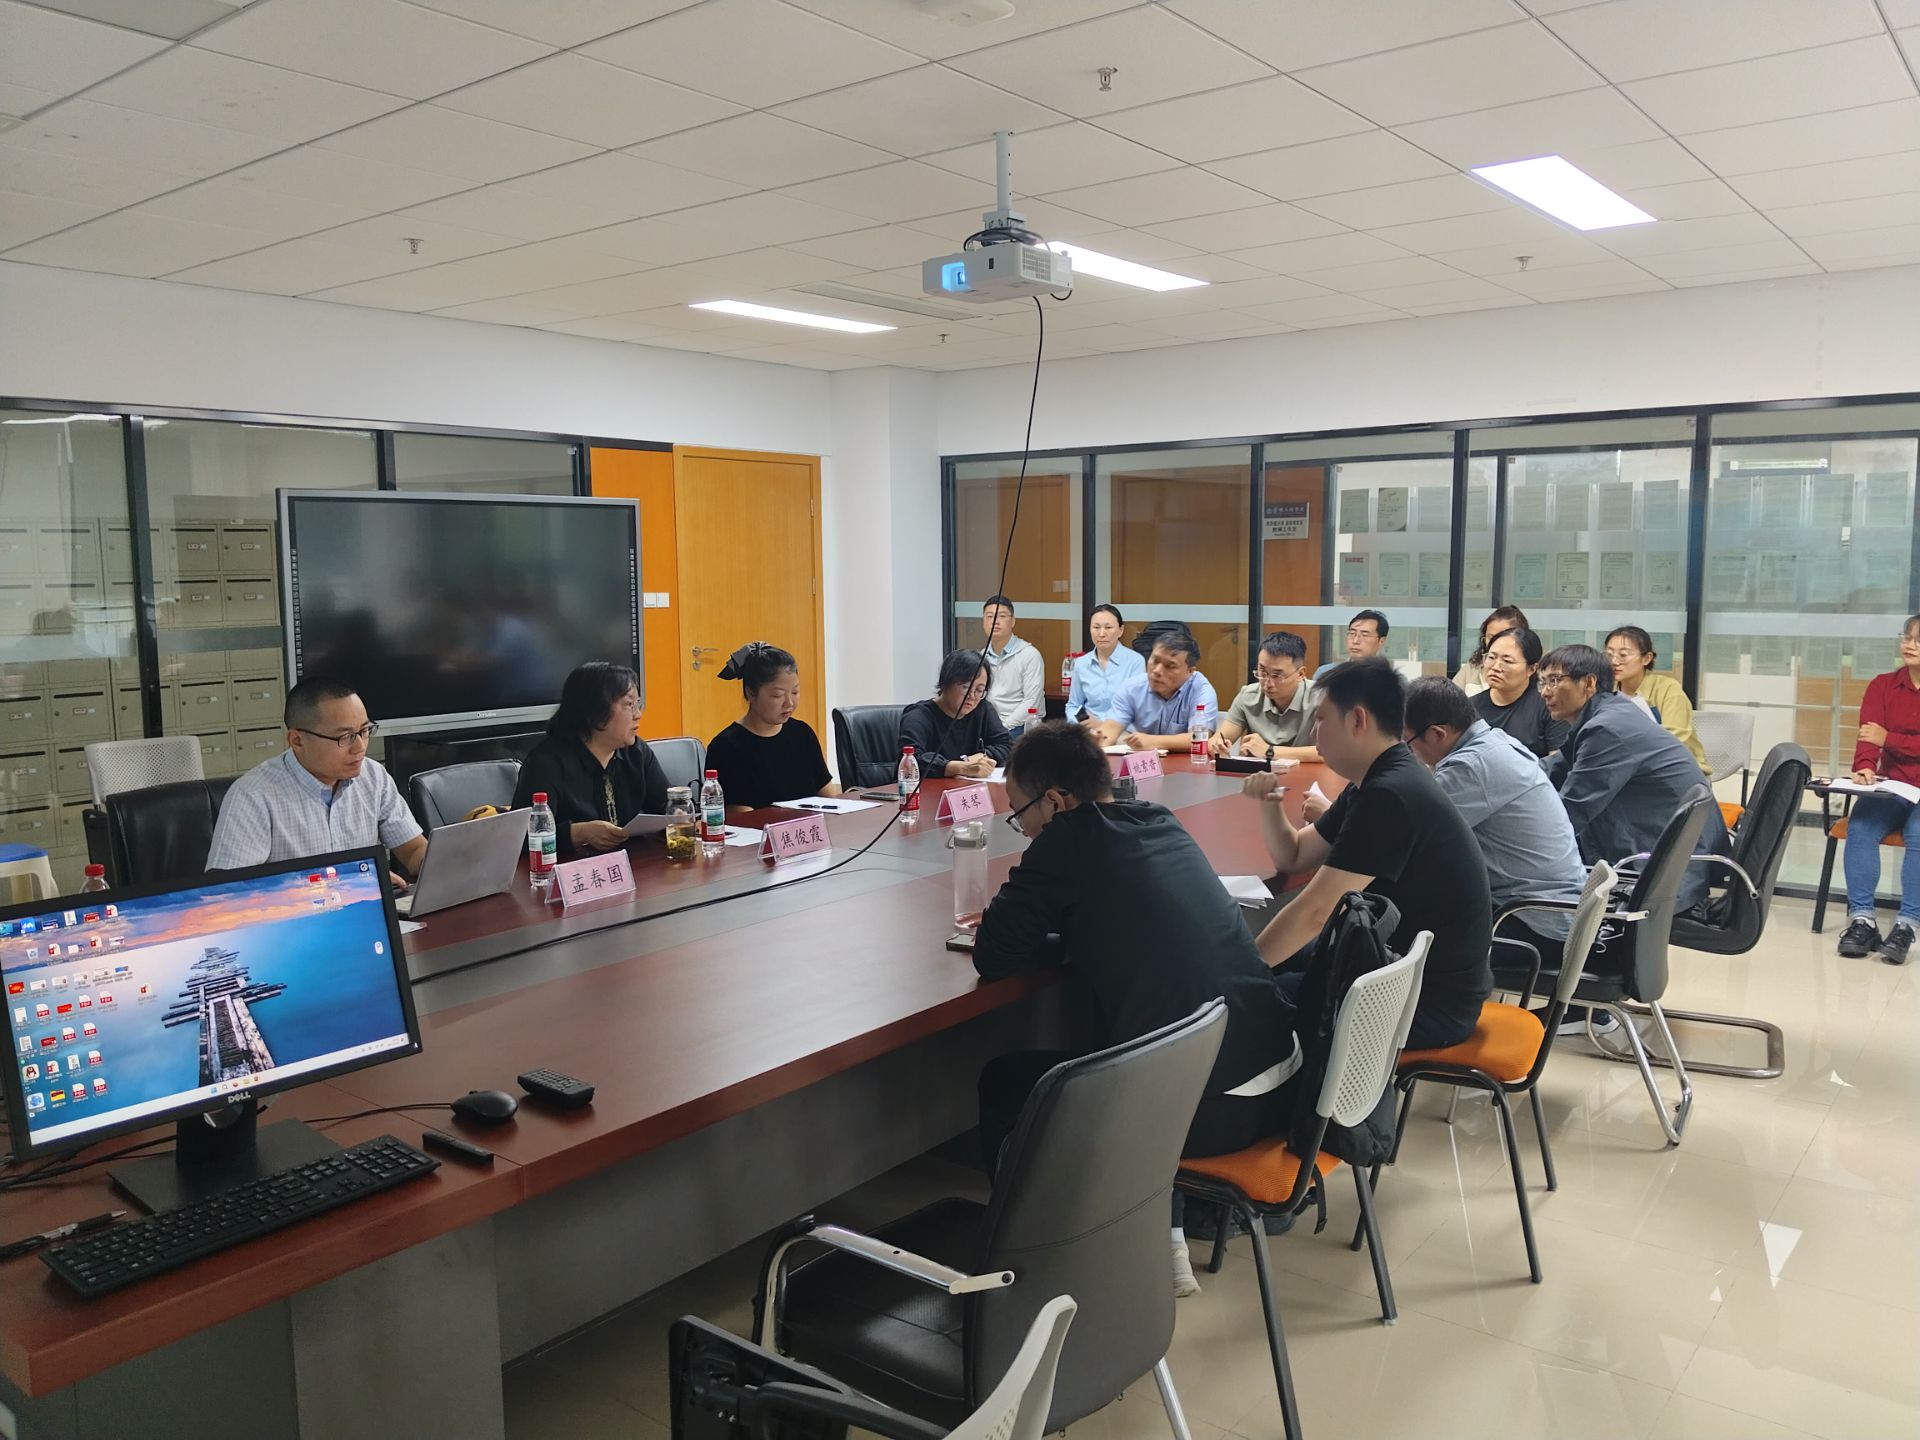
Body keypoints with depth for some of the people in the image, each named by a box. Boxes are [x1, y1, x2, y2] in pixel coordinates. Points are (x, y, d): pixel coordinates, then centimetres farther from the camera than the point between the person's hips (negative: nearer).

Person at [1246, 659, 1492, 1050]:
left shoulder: (1389, 796, -25)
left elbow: (1313, 912, -25)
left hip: (1431, 1001, -10)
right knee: (1278, 957, 16)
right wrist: (1269, 803, -4)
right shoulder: (1379, 782, 8)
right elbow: (1293, 857, 16)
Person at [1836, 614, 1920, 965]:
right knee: (1860, 827, -27)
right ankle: (1861, 919, -26)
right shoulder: (1882, 686, 8)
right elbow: (1868, 736, -7)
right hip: (1890, 788, 2)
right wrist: (1864, 768, -24)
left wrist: (1889, 739, -14)